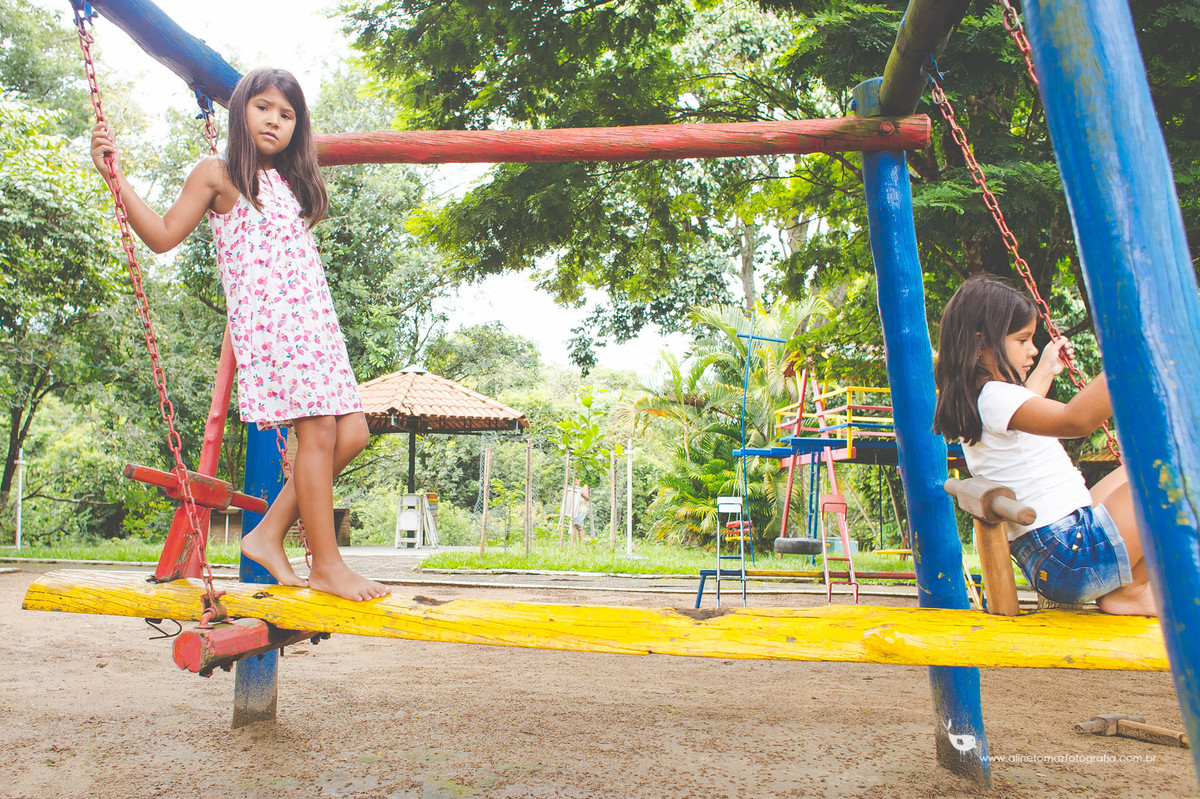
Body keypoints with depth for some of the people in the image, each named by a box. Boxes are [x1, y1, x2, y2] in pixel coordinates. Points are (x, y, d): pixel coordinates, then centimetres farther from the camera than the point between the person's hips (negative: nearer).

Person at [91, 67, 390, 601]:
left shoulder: (290, 181, 23)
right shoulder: (217, 174, 6)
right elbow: (163, 235, 3)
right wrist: (116, 176, -5)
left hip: (316, 321, 7)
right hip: (268, 319, -7)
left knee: (351, 433, 0)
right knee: (318, 432, -13)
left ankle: (268, 535, 10)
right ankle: (326, 564, -2)